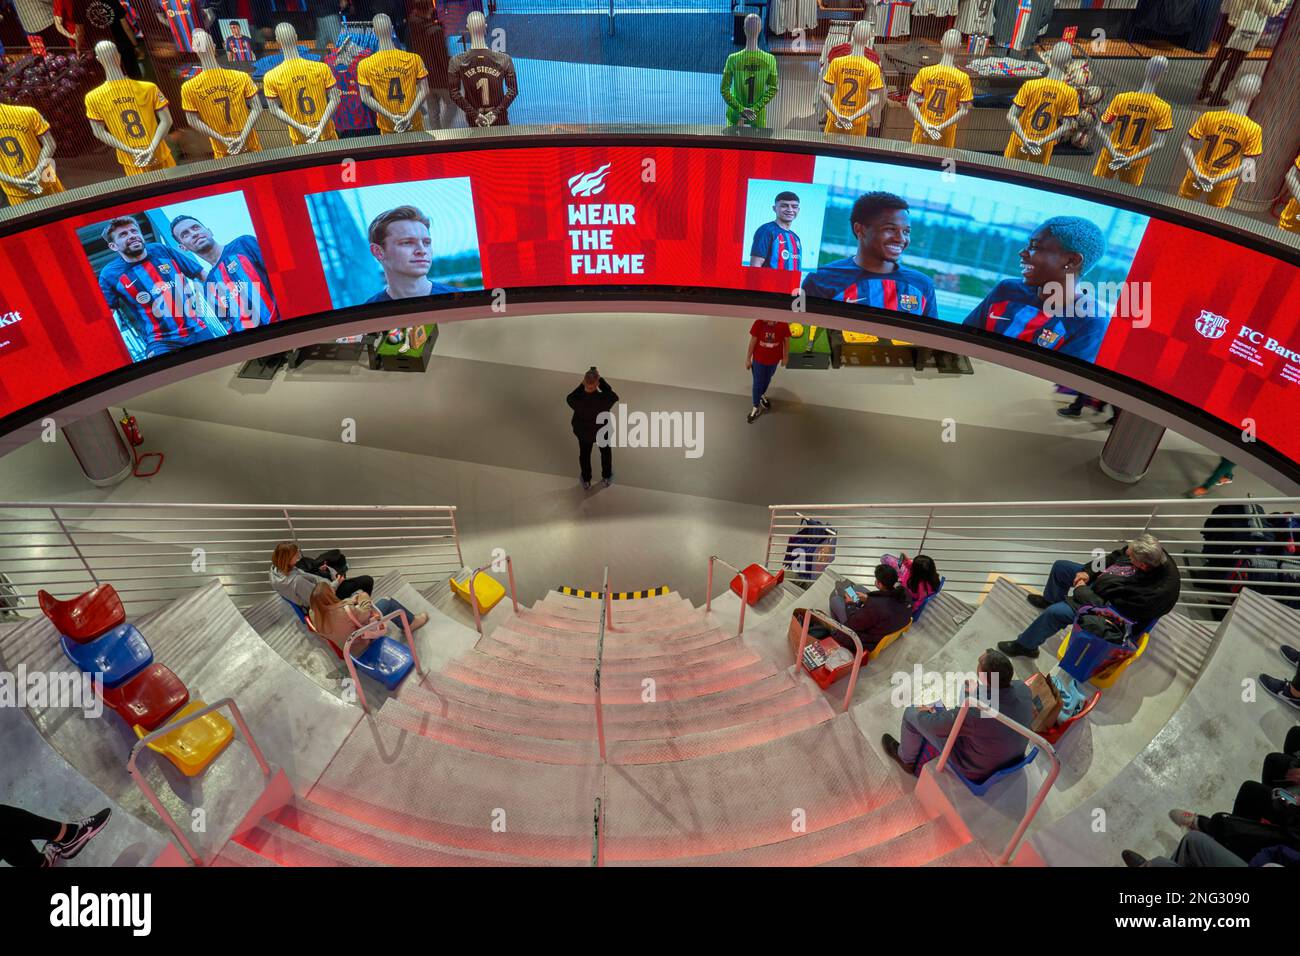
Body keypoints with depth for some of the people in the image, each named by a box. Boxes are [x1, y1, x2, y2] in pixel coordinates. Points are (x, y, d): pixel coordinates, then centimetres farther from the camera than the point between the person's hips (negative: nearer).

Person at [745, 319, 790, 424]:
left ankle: (762, 395, 55)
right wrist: (748, 358, -5)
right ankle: (756, 407, 24)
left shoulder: (783, 324, -20)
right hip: (758, 359, -1)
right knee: (757, 383, 8)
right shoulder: (759, 323, -20)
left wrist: (785, 357, 5)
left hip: (774, 359, 2)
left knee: (767, 379, 26)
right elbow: (753, 341, -11)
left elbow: (786, 340, -5)